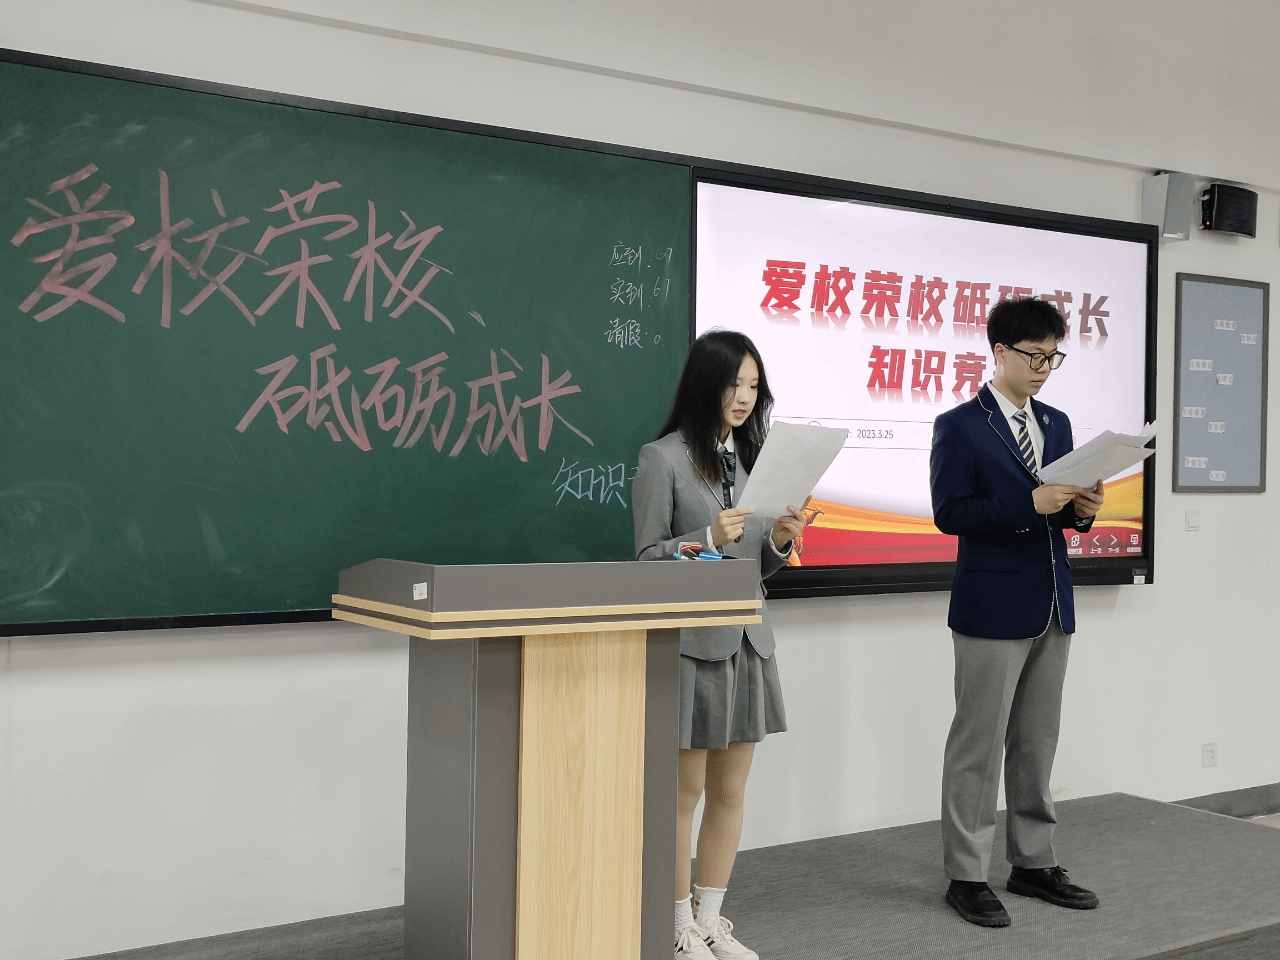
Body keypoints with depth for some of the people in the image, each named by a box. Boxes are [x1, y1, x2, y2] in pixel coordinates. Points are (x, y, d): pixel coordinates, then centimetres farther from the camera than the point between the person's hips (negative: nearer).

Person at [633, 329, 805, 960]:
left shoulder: (752, 457, 13)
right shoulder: (663, 459, -7)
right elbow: (647, 558, -7)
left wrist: (780, 540, -4)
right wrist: (709, 540, -21)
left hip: (747, 641, 6)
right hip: (691, 642, -6)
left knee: (730, 793, 12)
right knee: (683, 795, 3)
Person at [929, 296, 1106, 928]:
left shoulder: (1056, 424, 14)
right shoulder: (960, 426, -6)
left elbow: (1060, 510, 18)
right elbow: (949, 513, -14)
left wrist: (1081, 509, -5)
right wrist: (1030, 503, -22)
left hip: (1052, 608, 7)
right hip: (992, 608, -7)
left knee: (1037, 744, 14)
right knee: (979, 745, -1)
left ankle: (1033, 863, 25)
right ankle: (966, 876, 9)